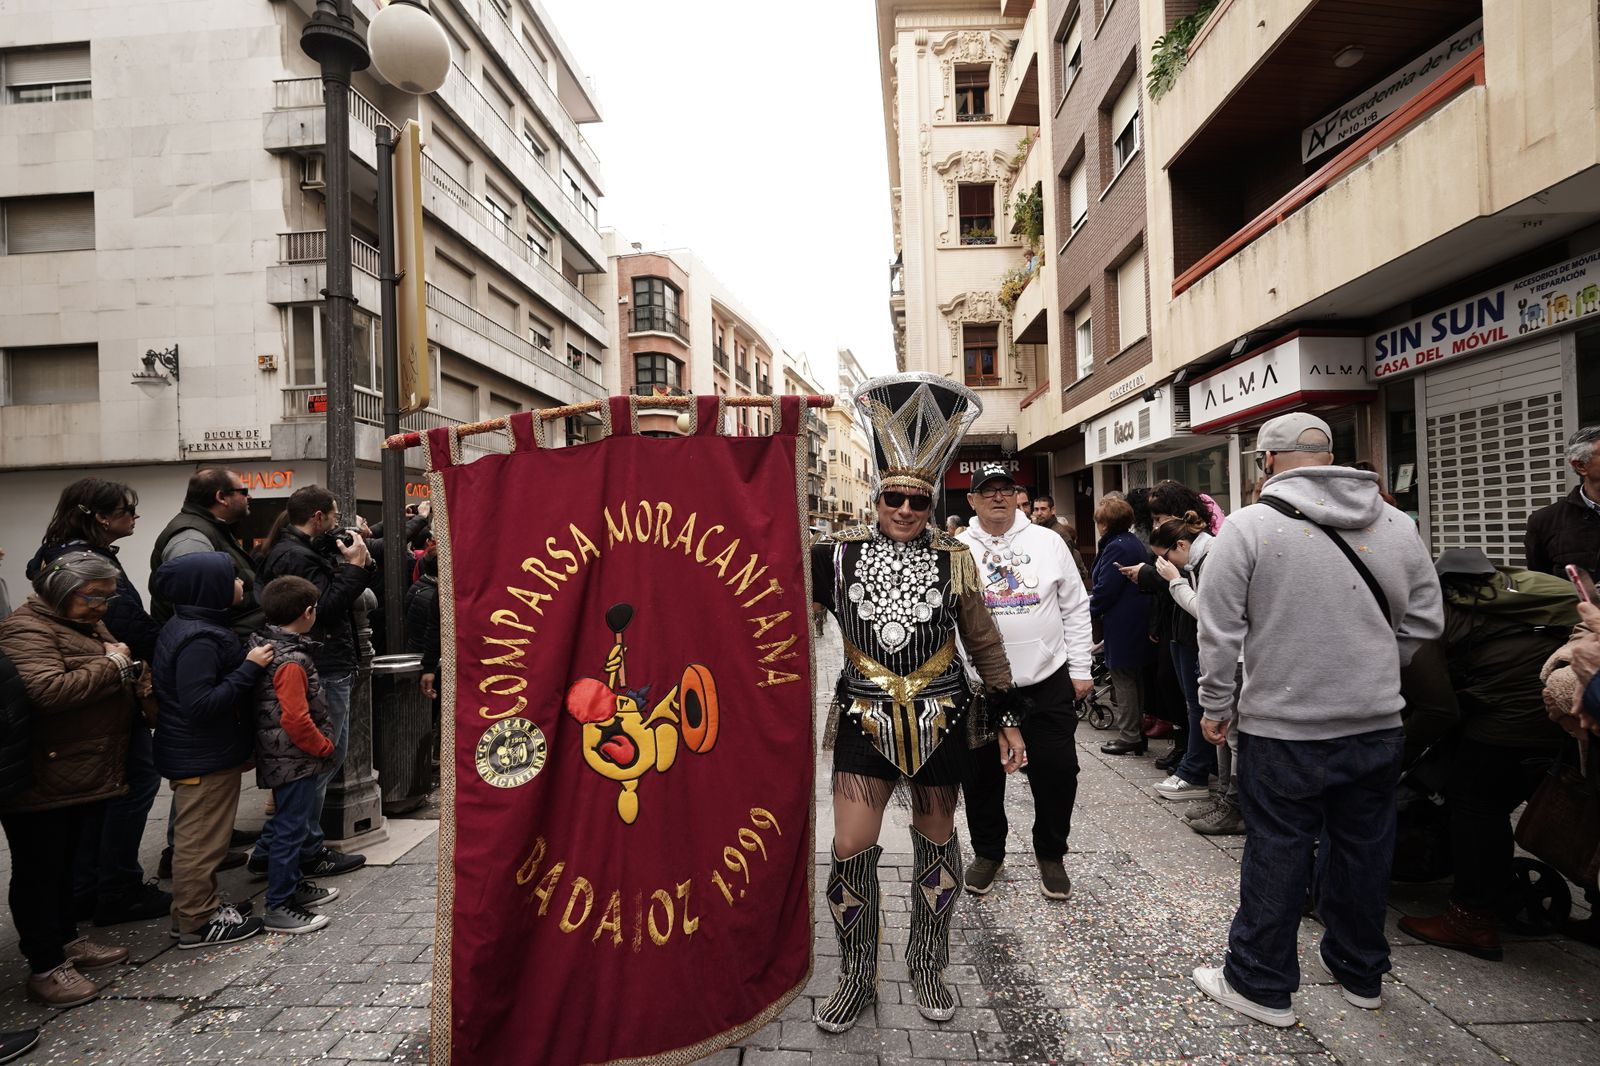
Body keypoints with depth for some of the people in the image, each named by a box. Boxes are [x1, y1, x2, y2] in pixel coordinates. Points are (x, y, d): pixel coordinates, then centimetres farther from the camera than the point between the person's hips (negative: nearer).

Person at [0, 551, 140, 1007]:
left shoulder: (88, 625, 14)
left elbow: (106, 686, 31)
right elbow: (45, 691, -33)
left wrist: (127, 668, 9)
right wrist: (111, 666, -22)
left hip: (83, 776, 9)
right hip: (41, 783, -9)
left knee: (64, 862, 21)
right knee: (38, 870, 3)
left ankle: (67, 940, 34)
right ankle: (45, 968, 13)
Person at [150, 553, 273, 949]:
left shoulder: (196, 627, 8)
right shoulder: (199, 641, -25)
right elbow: (199, 704, -30)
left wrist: (246, 662, 6)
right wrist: (249, 668, -27)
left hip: (208, 753, 11)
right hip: (203, 759, -11)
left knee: (203, 838, 22)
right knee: (201, 841, 4)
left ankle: (203, 908, 36)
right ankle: (197, 923, 17)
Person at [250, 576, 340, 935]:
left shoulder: (265, 644, 6)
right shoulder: (291, 661, -23)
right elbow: (295, 719, -27)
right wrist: (325, 747, -14)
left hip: (287, 758, 10)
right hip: (296, 760, -10)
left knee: (293, 824, 22)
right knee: (290, 828, 0)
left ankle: (293, 885, 37)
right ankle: (279, 908, 10)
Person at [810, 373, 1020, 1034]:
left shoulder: (954, 562, -1)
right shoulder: (838, 556, -5)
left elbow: (984, 646, 5)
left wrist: (1008, 719, 6)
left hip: (939, 723, 1)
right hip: (865, 722, -1)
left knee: (936, 842, 15)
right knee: (851, 849, -1)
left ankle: (927, 970, 37)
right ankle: (856, 980, 24)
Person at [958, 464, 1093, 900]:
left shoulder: (1048, 541, 3)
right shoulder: (958, 550, 1)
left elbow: (1075, 608, 6)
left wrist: (1081, 669, 4)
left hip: (1047, 681, 1)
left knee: (1057, 773, 6)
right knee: (981, 776, 10)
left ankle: (1051, 855, 29)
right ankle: (987, 853, 32)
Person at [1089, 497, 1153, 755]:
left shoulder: (1116, 547, -18)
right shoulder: (1134, 543, 12)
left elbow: (1106, 589, -19)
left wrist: (1089, 609, -4)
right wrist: (1093, 597, 15)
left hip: (1122, 625, -10)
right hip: (1137, 623, 10)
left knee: (1123, 680, -1)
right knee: (1134, 679, 15)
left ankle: (1129, 737, 5)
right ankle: (1137, 732, 24)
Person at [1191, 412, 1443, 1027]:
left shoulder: (1248, 526, -13)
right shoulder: (1397, 526, 3)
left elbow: (1220, 632, -12)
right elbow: (1425, 621, 10)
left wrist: (1215, 706, 0)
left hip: (1283, 728, -5)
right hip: (1378, 724, 5)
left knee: (1276, 852, 7)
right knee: (1363, 848, 19)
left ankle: (1261, 985, 21)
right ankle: (1361, 974, 38)